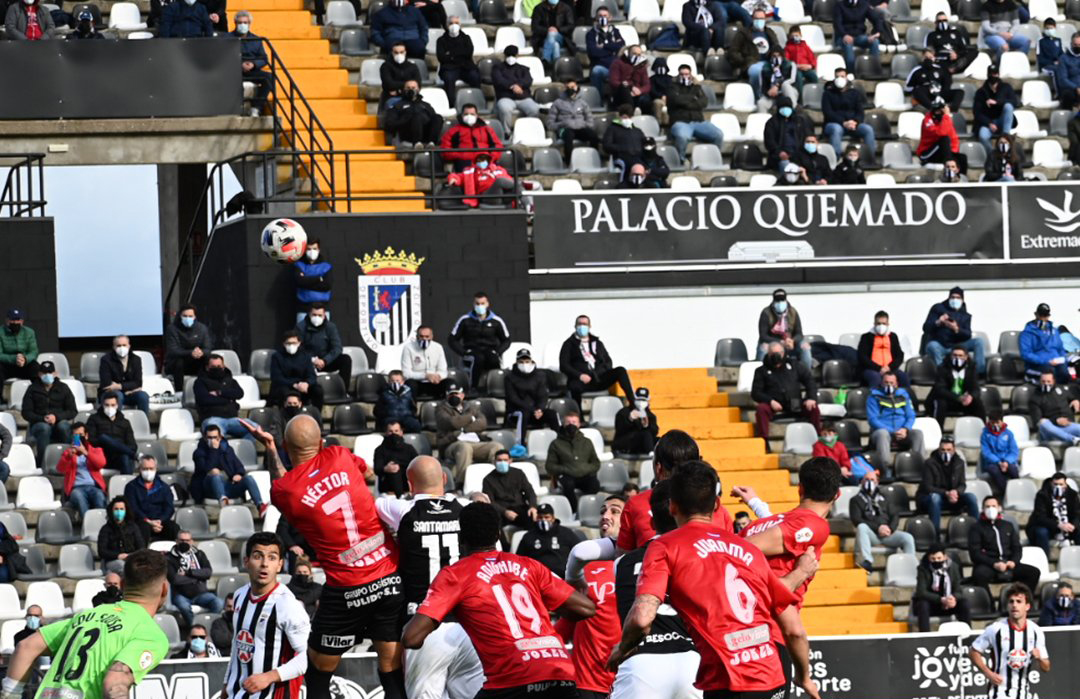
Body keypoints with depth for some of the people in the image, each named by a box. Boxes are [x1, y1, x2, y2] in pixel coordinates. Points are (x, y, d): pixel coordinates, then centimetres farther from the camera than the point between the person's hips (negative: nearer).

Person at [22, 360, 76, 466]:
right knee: (44, 428, -37)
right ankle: (42, 463, -42)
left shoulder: (63, 388, 11)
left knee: (63, 425, -35)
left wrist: (57, 417, -14)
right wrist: (42, 419, -15)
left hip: (59, 422, 1)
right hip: (39, 424, -1)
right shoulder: (33, 389, 9)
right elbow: (26, 413, 4)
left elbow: (73, 411, 5)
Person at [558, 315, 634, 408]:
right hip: (581, 381, -4)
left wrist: (600, 371, -3)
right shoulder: (569, 344, 16)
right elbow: (563, 366, 4)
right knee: (575, 387, -40)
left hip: (599, 380, 4)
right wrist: (579, 375, -13)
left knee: (620, 371, -19)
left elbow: (608, 362, 21)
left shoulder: (597, 343, 27)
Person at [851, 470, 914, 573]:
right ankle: (867, 561, -49)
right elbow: (856, 520, -1)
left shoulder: (883, 498, 26)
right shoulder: (857, 500, 14)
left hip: (887, 533, 3)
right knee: (861, 527, -38)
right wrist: (878, 528, -12)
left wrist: (890, 529, -6)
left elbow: (895, 515, 17)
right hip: (871, 534, -3)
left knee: (908, 538, -24)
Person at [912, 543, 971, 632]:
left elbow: (957, 590, -5)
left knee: (964, 604, -21)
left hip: (946, 606, 3)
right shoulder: (923, 569, -16)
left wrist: (953, 599, -31)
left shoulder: (953, 567, -6)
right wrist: (941, 599, -37)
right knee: (923, 605, -36)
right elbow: (921, 592, -25)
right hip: (929, 603, -3)